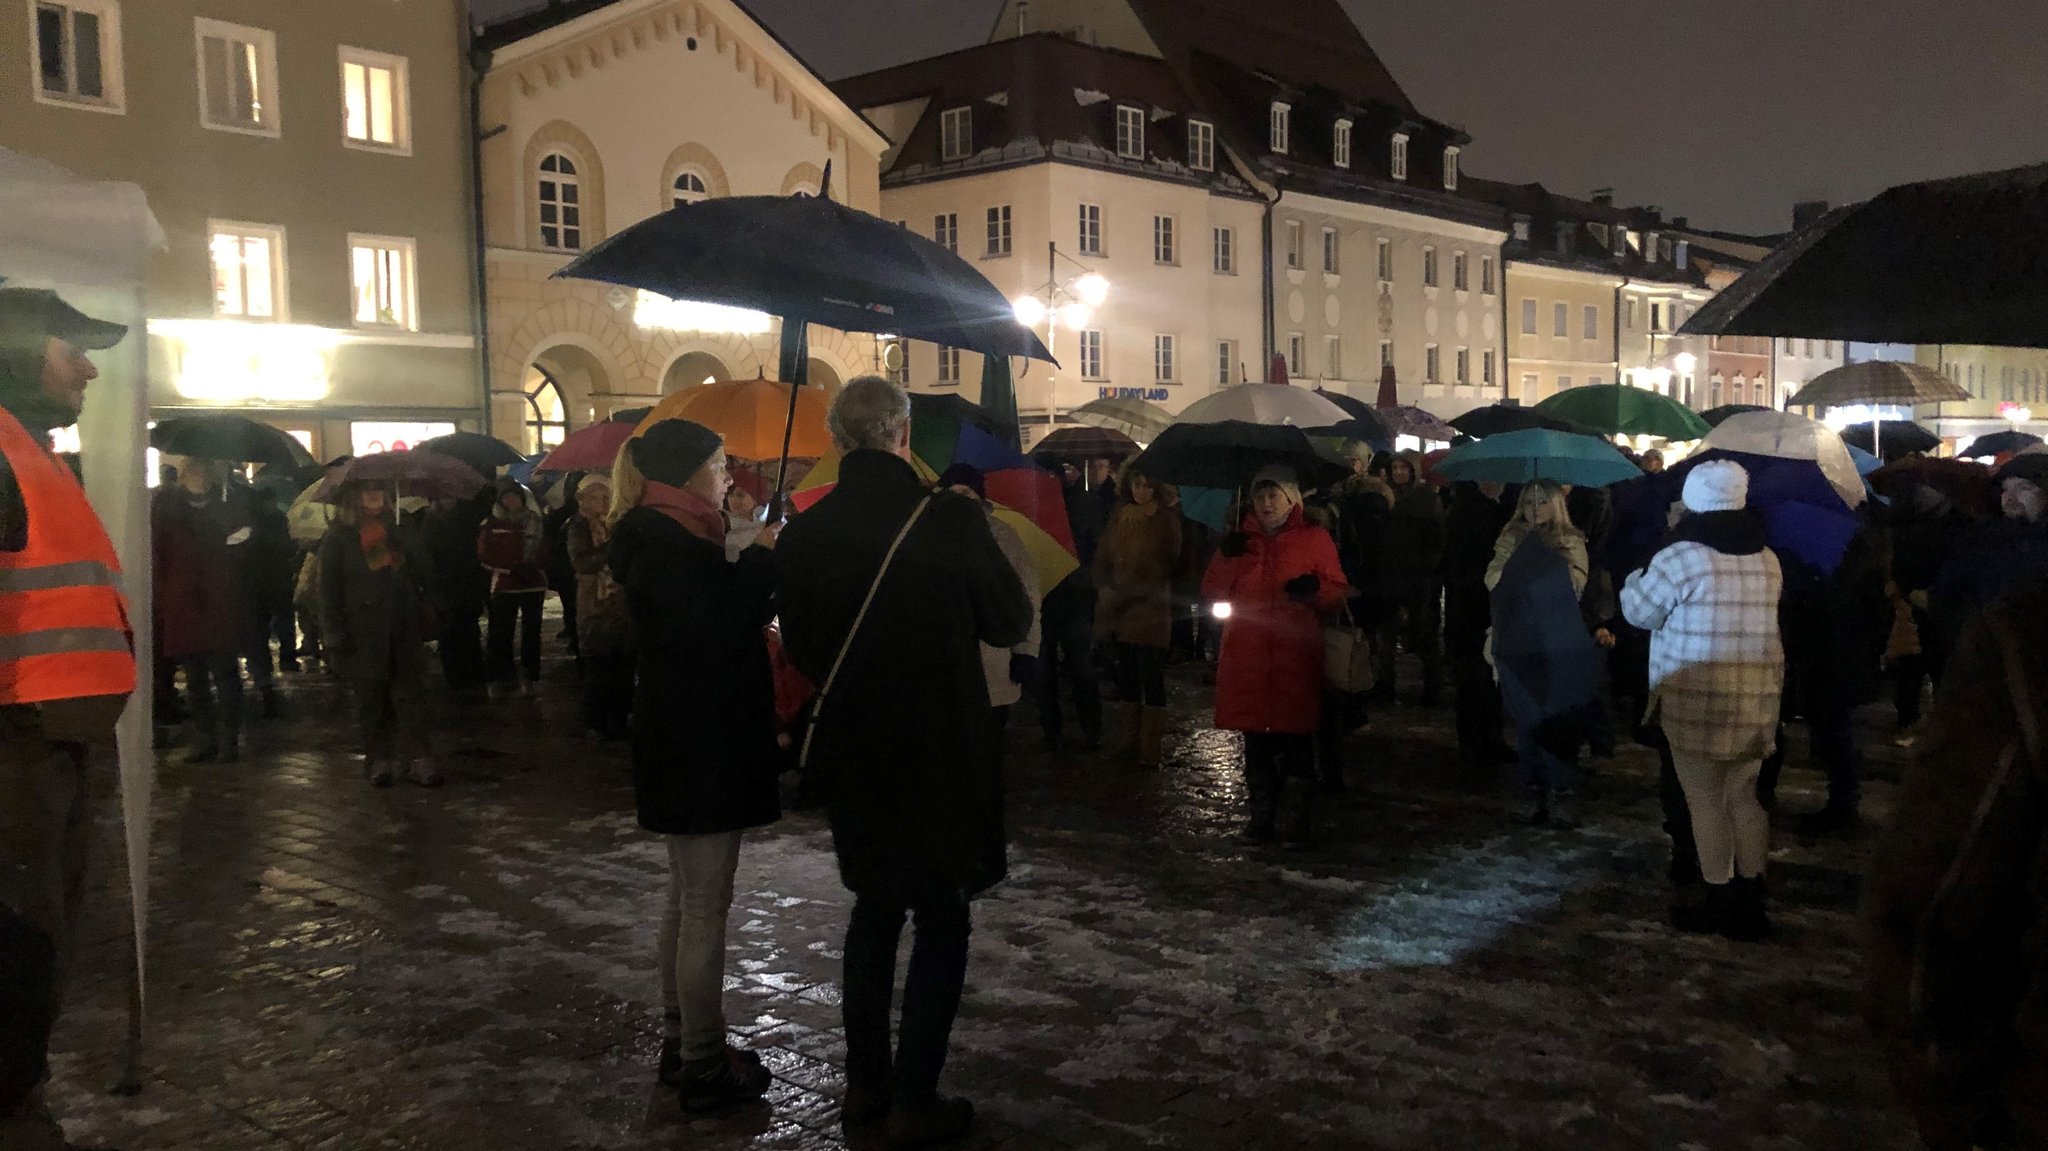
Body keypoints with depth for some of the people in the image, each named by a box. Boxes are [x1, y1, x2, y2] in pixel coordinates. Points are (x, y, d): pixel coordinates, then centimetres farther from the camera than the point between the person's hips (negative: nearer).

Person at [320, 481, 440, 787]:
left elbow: (426, 572, 14)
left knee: (411, 693, 0)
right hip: (363, 632, -2)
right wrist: (335, 632, -7)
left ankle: (418, 759, 1)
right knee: (371, 697, 4)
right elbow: (330, 587, -3)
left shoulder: (402, 533, 13)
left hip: (404, 628, 2)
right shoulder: (339, 538, 2)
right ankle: (379, 760, 13)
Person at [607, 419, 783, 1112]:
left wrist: (755, 570, 5)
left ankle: (681, 1045, 30)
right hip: (698, 748, -11)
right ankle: (705, 1069, 8)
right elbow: (711, 630, -26)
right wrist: (761, 560, -19)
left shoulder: (669, 535, 14)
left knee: (689, 899, 18)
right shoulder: (664, 543, -17)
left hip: (692, 741, 11)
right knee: (704, 907, -2)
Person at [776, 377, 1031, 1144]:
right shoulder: (950, 519, -17)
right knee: (941, 921, 9)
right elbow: (1012, 623, -6)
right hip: (939, 750, -4)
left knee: (875, 908, 20)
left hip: (850, 750, 4)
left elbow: (801, 648, 4)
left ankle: (865, 1082, 27)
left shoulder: (802, 534, -6)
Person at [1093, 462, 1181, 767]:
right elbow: (1102, 558, 13)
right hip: (1118, 612, 5)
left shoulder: (1167, 521, -5)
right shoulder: (1120, 517, 10)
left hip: (1150, 613, -5)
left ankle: (1150, 749, 2)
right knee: (1125, 676, 11)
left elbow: (1167, 567, -9)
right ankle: (1129, 740, 21)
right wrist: (1104, 588, -6)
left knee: (1151, 679, -4)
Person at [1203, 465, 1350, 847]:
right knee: (1255, 741, 9)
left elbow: (1338, 594, 2)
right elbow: (1212, 594, 8)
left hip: (1296, 659, -3)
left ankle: (1294, 821, 8)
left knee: (1295, 740, -2)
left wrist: (1316, 589, -19)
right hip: (1247, 658, 3)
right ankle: (1261, 815, 20)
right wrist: (1226, 558, -8)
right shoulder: (1241, 540, 13)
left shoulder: (1314, 538, 4)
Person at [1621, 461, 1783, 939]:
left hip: (1696, 701, -6)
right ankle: (1750, 902, 20)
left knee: (1706, 801, 3)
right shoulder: (1767, 560, 9)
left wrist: (1638, 575, 15)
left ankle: (1720, 899, 9)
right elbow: (1762, 618, 17)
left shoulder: (1681, 557, -13)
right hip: (1757, 701, 7)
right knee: (1745, 796, 14)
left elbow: (1639, 610, -4)